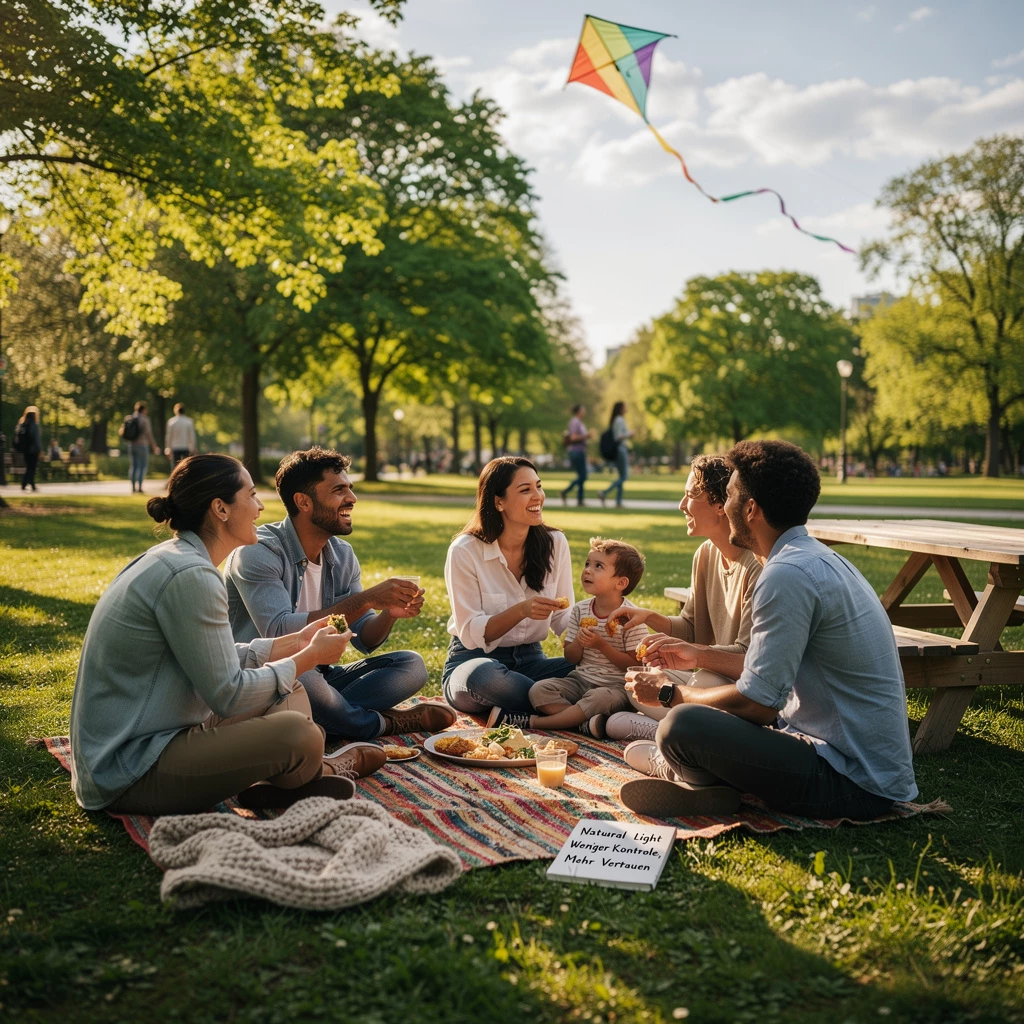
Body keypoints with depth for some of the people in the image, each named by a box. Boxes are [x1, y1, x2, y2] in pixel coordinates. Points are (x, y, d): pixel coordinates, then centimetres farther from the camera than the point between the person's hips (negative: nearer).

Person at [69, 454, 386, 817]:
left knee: (288, 693, 17)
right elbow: (228, 695, -19)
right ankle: (318, 771, 7)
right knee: (298, 733, -24)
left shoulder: (171, 558, 9)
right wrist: (310, 657, -7)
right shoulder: (190, 576, -21)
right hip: (129, 775, -11)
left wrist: (294, 643, 18)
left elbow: (215, 660, 17)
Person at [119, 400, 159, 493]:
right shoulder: (145, 419, -9)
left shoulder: (129, 419, 6)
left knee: (133, 466, 11)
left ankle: (133, 487, 8)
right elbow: (149, 434, -12)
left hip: (131, 445, 5)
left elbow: (121, 432, 8)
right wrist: (154, 447, -4)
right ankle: (139, 486, -7)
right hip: (142, 445, -5)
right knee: (143, 466, 2)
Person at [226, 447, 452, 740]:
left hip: (315, 676, 7)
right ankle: (385, 723, -12)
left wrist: (389, 613, -17)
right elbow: (279, 632, -31)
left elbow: (364, 641, 6)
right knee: (299, 678, -39)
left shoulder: (343, 554, 5)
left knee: (411, 665, -7)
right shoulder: (258, 551, -17)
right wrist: (366, 600, -33)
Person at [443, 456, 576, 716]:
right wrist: (521, 611, -31)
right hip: (474, 659, -3)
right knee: (485, 674, -40)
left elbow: (563, 617, 3)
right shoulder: (465, 551, -13)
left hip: (530, 659, 4)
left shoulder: (555, 543, -1)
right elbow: (470, 633, -14)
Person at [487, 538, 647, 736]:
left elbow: (635, 664, -12)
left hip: (615, 685, -5)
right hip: (580, 679, 5)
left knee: (600, 698, -38)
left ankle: (532, 722, -29)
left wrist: (601, 645, -20)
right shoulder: (580, 610, 6)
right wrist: (579, 642, -15)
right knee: (538, 690, -17)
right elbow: (570, 658, 8)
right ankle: (585, 723, -30)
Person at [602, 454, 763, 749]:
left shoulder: (757, 566, -22)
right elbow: (690, 627, 15)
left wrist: (696, 654, -40)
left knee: (704, 682, -35)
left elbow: (750, 658, -25)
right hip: (712, 676, 9)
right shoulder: (706, 554, 6)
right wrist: (650, 617, -3)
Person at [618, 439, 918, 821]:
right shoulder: (820, 558, 12)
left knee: (682, 725, -24)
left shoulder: (788, 575, -20)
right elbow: (769, 669, 23)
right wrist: (694, 656, 26)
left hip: (853, 784, -10)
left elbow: (755, 702, -18)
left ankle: (669, 765, 5)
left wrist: (669, 693, -3)